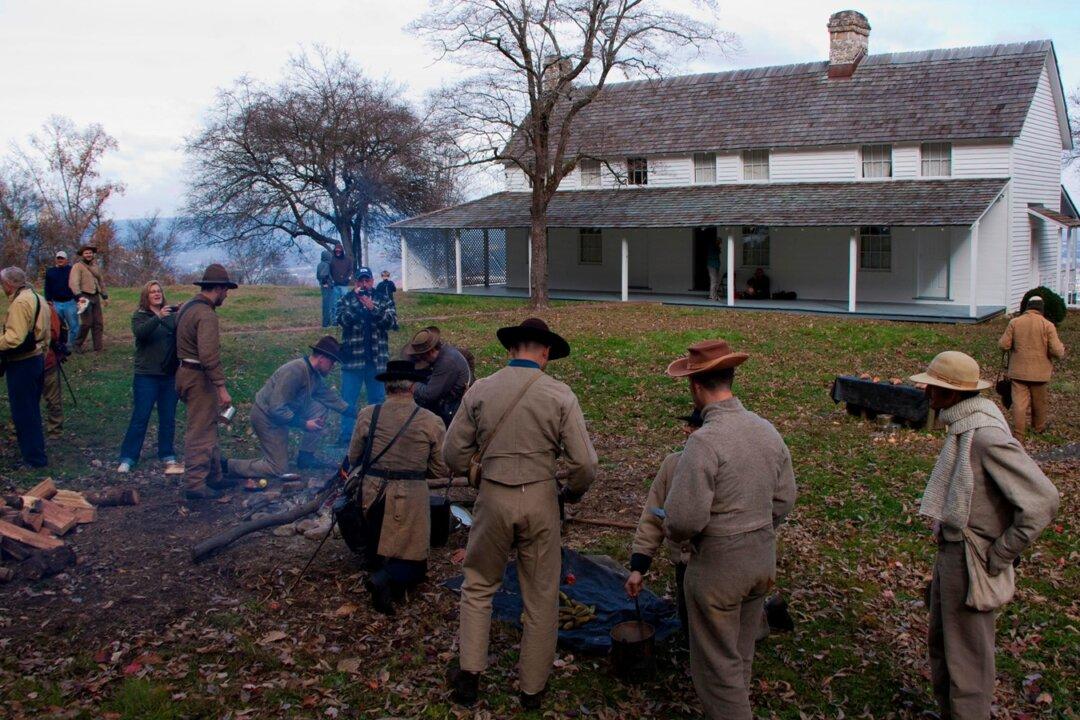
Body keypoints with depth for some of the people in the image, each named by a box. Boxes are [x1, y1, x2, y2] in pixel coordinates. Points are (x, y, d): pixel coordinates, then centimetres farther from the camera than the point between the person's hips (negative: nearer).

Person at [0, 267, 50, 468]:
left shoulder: (20, 302, -19)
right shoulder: (38, 298, 11)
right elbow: (45, 334, 18)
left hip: (21, 365, -9)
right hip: (37, 359, 9)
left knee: (23, 412, 0)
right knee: (31, 410, 18)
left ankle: (34, 457, 5)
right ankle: (32, 449, 28)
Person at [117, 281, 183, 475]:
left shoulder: (172, 315, 7)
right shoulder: (140, 316, 0)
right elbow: (140, 332, -20)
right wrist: (158, 317, -35)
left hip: (170, 375, 3)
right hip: (146, 375, -3)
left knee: (168, 418, 9)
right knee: (140, 417, 0)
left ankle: (167, 456, 19)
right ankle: (127, 459, 6)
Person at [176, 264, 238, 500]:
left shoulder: (188, 307, 13)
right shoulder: (206, 314, -20)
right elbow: (209, 356, -28)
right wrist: (222, 388, -26)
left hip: (186, 372, 10)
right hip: (199, 377, -10)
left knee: (209, 427, 18)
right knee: (200, 433, -4)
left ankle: (214, 476, 27)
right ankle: (195, 484, 1)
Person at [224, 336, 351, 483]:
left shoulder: (314, 374, 0)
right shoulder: (295, 372, -29)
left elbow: (329, 395, 13)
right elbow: (277, 409, -31)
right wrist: (304, 424, -26)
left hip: (282, 413, 9)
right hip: (267, 418, -9)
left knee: (320, 409, 0)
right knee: (279, 470, -7)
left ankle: (305, 457, 9)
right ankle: (226, 465, -2)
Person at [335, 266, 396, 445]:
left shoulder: (383, 300, 6)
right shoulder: (346, 300, 5)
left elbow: (391, 320, -9)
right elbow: (342, 320, -12)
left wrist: (373, 308, -21)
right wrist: (357, 303, -20)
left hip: (377, 358, 1)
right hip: (352, 357, -1)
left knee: (378, 398, 11)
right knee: (348, 400, 3)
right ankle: (346, 436, 10)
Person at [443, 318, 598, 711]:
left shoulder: (479, 391, -4)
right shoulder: (560, 395, -8)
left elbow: (453, 452, 2)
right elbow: (584, 464, -9)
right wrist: (570, 494, 10)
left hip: (493, 499, 1)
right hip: (540, 500, -1)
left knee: (478, 586, 21)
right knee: (541, 597, 14)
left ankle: (469, 673, 19)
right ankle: (533, 688, 25)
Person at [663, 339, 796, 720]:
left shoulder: (704, 441, -25)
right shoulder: (767, 431, -1)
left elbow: (685, 518, -25)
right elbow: (784, 499, 8)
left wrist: (673, 531, -3)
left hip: (718, 564, -7)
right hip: (763, 559, 7)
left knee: (717, 663, 9)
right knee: (741, 654, 23)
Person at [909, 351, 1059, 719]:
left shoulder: (987, 436, -25)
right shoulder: (963, 426, 3)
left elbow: (1041, 500, -27)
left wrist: (1000, 555, -19)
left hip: (971, 560, -10)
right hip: (950, 550, 10)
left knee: (966, 654, 7)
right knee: (941, 643, 24)